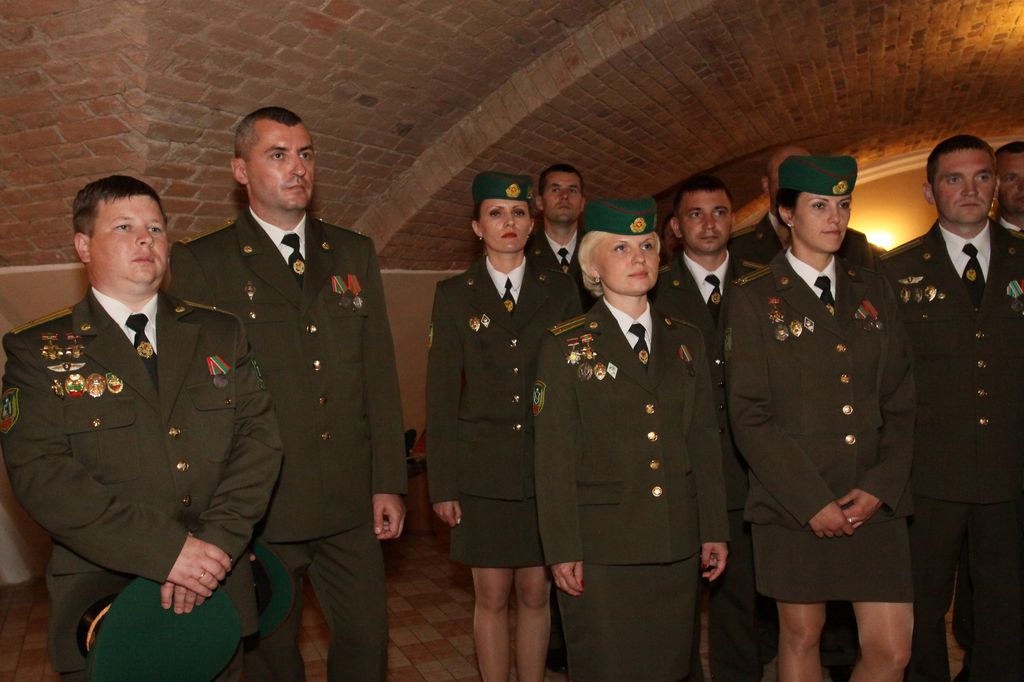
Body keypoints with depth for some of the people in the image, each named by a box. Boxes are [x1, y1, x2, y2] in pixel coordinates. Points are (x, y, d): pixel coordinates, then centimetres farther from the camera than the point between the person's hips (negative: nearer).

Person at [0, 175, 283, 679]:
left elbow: (259, 437, -1)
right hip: (103, 603, -3)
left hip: (217, 596, 3)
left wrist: (215, 542, -16)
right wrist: (166, 551, -22)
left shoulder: (220, 335, 7)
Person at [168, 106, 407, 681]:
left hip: (351, 503, 3)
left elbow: (380, 373, 7)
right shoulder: (201, 263, -3)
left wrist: (389, 483, 4)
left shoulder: (355, 253, 8)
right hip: (258, 507, -2)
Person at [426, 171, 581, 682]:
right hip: (483, 473, -1)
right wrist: (442, 484, -2)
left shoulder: (560, 291, 6)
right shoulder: (454, 295, 3)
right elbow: (441, 395, 1)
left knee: (535, 595, 9)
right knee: (491, 597, 7)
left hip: (548, 469, 1)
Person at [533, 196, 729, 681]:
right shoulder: (566, 347, -2)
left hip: (678, 545, 4)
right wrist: (562, 550, -9)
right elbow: (553, 457, -5)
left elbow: (703, 441, 11)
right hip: (601, 548, -4)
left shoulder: (685, 342, 10)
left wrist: (715, 530, 8)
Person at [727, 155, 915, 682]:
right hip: (793, 507, -3)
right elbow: (749, 416, -8)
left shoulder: (873, 291, 10)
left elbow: (900, 402, 8)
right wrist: (812, 501, -12)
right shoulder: (754, 298, -3)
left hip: (875, 503, 3)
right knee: (801, 637, 11)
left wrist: (881, 486, -5)